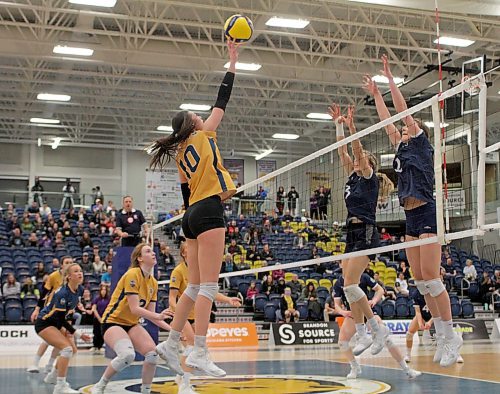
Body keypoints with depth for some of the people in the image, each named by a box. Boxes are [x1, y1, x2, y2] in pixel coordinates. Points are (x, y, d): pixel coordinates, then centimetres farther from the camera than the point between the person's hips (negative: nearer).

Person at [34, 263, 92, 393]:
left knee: (72, 350, 15)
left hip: (56, 324, 9)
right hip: (44, 323, -9)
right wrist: (78, 334, -21)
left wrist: (69, 328, 4)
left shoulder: (80, 290, -5)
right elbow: (61, 318, -25)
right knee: (67, 348, -23)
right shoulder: (63, 293, -29)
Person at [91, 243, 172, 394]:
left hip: (132, 324, 7)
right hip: (113, 322, -7)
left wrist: (170, 328, -4)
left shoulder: (153, 283, 5)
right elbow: (134, 309, -24)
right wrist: (158, 316, -34)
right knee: (128, 355, -31)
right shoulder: (132, 274, -18)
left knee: (153, 353, -16)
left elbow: (150, 314, 6)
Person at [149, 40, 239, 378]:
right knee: (208, 286, -11)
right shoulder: (204, 135, 3)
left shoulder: (180, 154, 20)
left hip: (192, 214, 8)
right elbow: (222, 101, 5)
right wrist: (233, 62, 12)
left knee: (196, 286, 12)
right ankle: (200, 353, -15)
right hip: (208, 211, -8)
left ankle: (171, 343, 12)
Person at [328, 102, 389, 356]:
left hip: (366, 232, -9)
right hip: (352, 233, 9)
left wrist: (351, 125, -17)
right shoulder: (352, 176, 18)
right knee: (350, 287, 3)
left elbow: (357, 150, -13)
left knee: (350, 284, -18)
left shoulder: (369, 176, -1)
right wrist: (338, 125, 16)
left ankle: (377, 328, -11)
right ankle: (362, 335, 6)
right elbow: (343, 151, 17)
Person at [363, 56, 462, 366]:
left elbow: (404, 111, -1)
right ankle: (442, 336, 8)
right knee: (420, 279, 4)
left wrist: (390, 78, 2)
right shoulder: (402, 149, 20)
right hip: (411, 218, 8)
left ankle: (452, 336, -7)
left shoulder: (422, 144, 2)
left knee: (430, 277, -13)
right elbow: (387, 121, 25)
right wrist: (375, 94, 29)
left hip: (427, 214, -8)